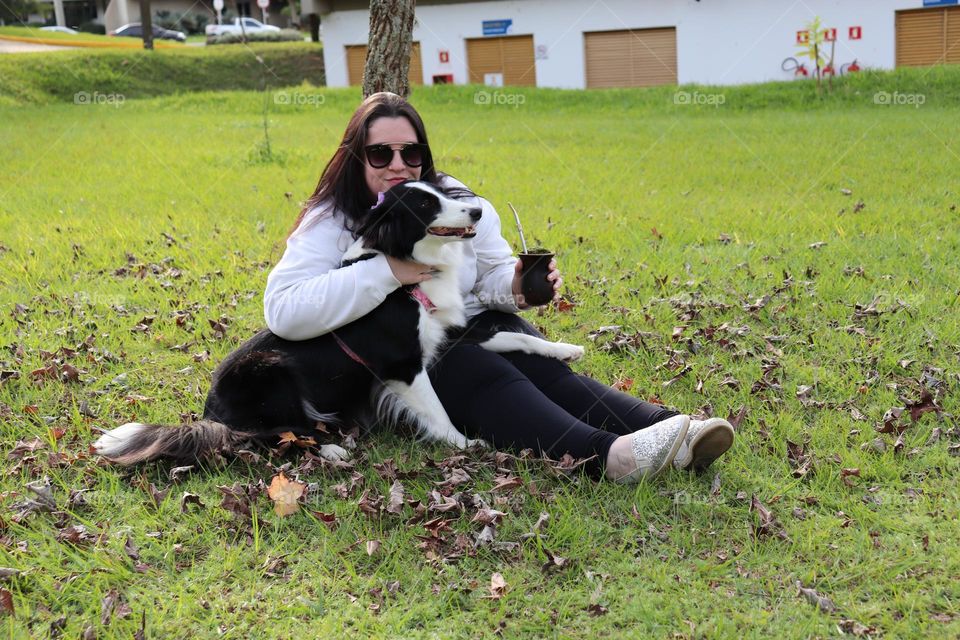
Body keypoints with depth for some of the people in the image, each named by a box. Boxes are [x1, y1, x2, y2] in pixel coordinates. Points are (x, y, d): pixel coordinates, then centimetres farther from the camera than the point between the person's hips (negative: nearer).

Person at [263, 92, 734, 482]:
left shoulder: (454, 201, 7)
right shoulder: (331, 223, -7)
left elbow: (494, 273, 8)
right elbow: (283, 312, -21)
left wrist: (516, 284, -19)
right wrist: (387, 272, -27)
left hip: (473, 326, 5)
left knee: (546, 368, -24)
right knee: (484, 375, -34)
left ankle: (663, 430, -44)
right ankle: (606, 455, -57)